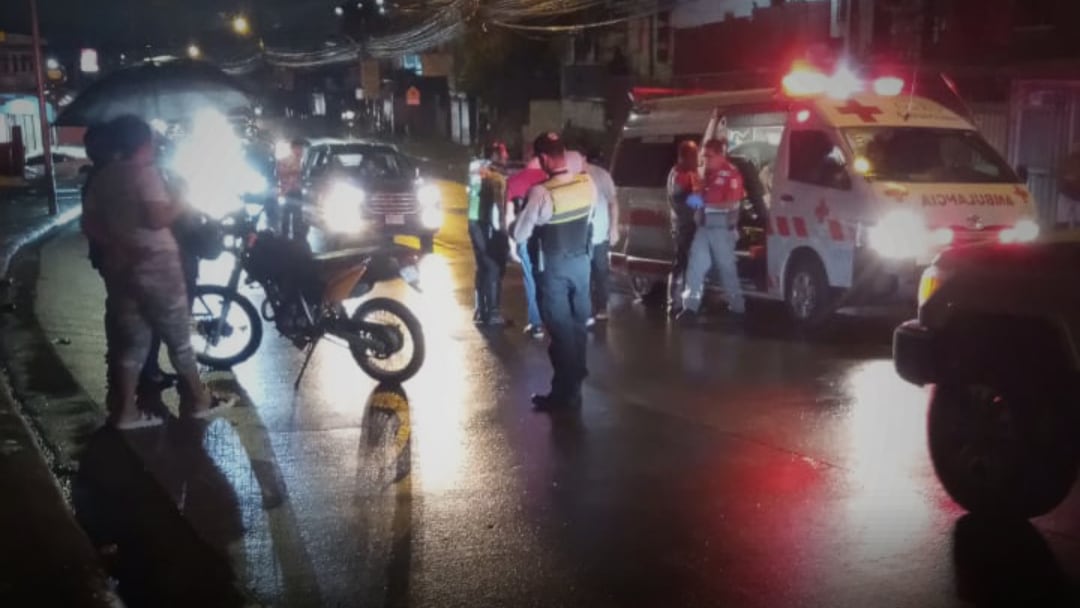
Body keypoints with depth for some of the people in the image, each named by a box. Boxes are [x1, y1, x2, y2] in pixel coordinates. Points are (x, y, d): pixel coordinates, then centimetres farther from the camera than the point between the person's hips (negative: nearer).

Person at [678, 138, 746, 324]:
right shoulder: (708, 172, 11)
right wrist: (697, 199, 5)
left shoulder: (731, 174, -11)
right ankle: (691, 306, -1)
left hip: (722, 227, -7)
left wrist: (704, 203, -19)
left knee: (726, 266, 5)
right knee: (696, 264, -1)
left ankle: (737, 306, 21)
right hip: (704, 225, 7)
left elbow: (732, 204, -17)